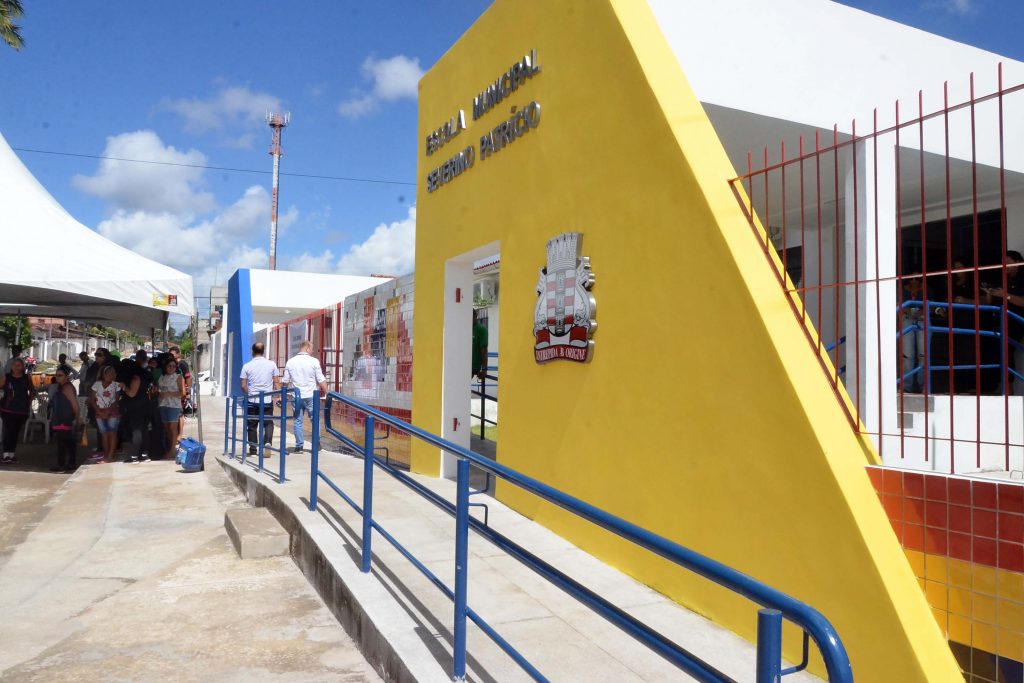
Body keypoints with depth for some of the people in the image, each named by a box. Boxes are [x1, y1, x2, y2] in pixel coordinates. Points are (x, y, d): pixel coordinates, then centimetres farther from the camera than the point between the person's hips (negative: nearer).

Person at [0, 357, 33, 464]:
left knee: (15, 432, 10)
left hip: (22, 410, 3)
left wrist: (29, 403, 10)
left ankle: (11, 454, 18)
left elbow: (31, 391, 15)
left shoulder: (27, 378, 4)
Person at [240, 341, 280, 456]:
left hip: (252, 401, 0)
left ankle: (253, 450, 14)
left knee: (252, 425, 10)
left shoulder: (247, 366, -3)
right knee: (268, 423, 10)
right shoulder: (271, 365, -1)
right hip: (267, 400, 0)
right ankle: (268, 441, -14)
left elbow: (243, 386, -1)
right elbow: (276, 383, 1)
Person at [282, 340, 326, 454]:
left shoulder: (290, 362, 4)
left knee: (297, 421, 8)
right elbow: (321, 380, -8)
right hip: (311, 396, -2)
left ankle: (299, 446, 10)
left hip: (296, 397, 3)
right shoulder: (314, 361, -6)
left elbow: (285, 381, 8)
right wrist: (326, 393, -1)